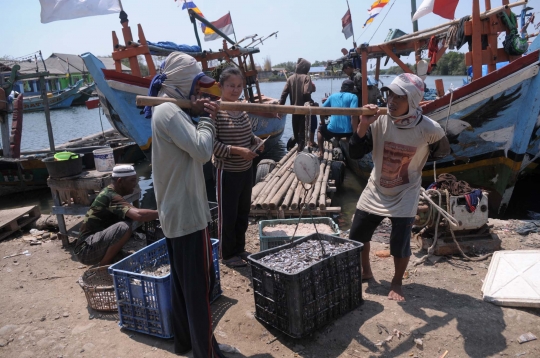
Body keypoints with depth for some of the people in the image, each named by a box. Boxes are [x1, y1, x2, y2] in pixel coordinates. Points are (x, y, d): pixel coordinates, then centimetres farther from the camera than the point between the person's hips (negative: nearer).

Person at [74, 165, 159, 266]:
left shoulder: (109, 191, 8)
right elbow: (138, 215, -35)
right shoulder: (112, 197, -21)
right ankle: (104, 266, -8)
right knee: (124, 227, -28)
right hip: (86, 250, -10)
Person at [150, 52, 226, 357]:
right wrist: (205, 118, -10)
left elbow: (193, 149, 14)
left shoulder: (167, 110, 14)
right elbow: (202, 151, -25)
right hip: (188, 213, -10)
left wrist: (199, 117, 0)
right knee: (200, 284, 0)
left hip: (175, 212, 10)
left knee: (182, 282, 19)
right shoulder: (170, 112, -18)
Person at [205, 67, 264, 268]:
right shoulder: (215, 111, -18)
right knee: (228, 215, 8)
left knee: (243, 213, 19)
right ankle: (228, 255, 26)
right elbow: (211, 143, -21)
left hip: (246, 170, 7)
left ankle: (240, 249, 37)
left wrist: (256, 141, -1)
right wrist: (237, 150, -25)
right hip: (227, 172, -7)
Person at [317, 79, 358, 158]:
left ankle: (321, 152, 26)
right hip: (347, 131, -2)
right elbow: (353, 114, -15)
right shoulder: (353, 97, -1)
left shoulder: (333, 95, 11)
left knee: (321, 128, 35)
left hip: (332, 130, 2)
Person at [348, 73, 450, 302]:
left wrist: (416, 161, -3)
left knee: (400, 243, -6)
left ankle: (397, 283, 23)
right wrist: (363, 125, -32)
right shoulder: (379, 121, -15)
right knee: (357, 234, 10)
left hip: (405, 195, -3)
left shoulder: (429, 129, -18)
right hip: (375, 191, 3)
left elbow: (443, 152, 4)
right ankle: (365, 271, 38)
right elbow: (355, 154, -19)